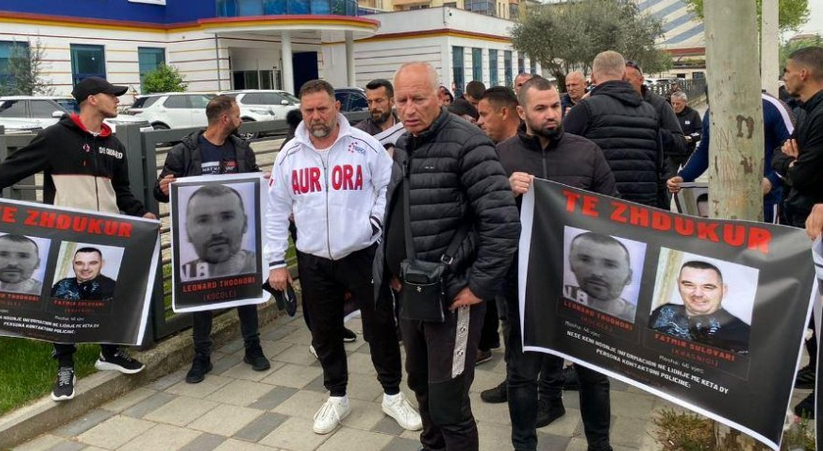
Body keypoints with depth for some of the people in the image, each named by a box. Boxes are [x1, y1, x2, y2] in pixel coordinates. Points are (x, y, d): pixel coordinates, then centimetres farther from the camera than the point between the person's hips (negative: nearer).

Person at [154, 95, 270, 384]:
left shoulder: (243, 149, 3)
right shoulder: (184, 151, -7)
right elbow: (162, 191, -1)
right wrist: (163, 188, -25)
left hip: (238, 233, 3)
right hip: (200, 235, -2)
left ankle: (253, 347, 25)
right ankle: (201, 356, 19)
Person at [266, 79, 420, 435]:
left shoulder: (365, 146, -8)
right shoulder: (289, 156, 1)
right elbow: (276, 211, 4)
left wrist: (377, 221, -14)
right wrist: (276, 262, 2)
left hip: (364, 254, -2)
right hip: (313, 260, 3)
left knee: (381, 326, 8)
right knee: (324, 332, 14)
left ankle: (392, 395, 28)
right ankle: (337, 397, 33)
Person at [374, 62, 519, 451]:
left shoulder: (466, 143, -16)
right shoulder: (402, 146, 9)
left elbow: (504, 222, -21)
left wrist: (480, 286, -19)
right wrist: (390, 270, 13)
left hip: (451, 296, -8)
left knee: (448, 406, 0)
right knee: (421, 386, 23)